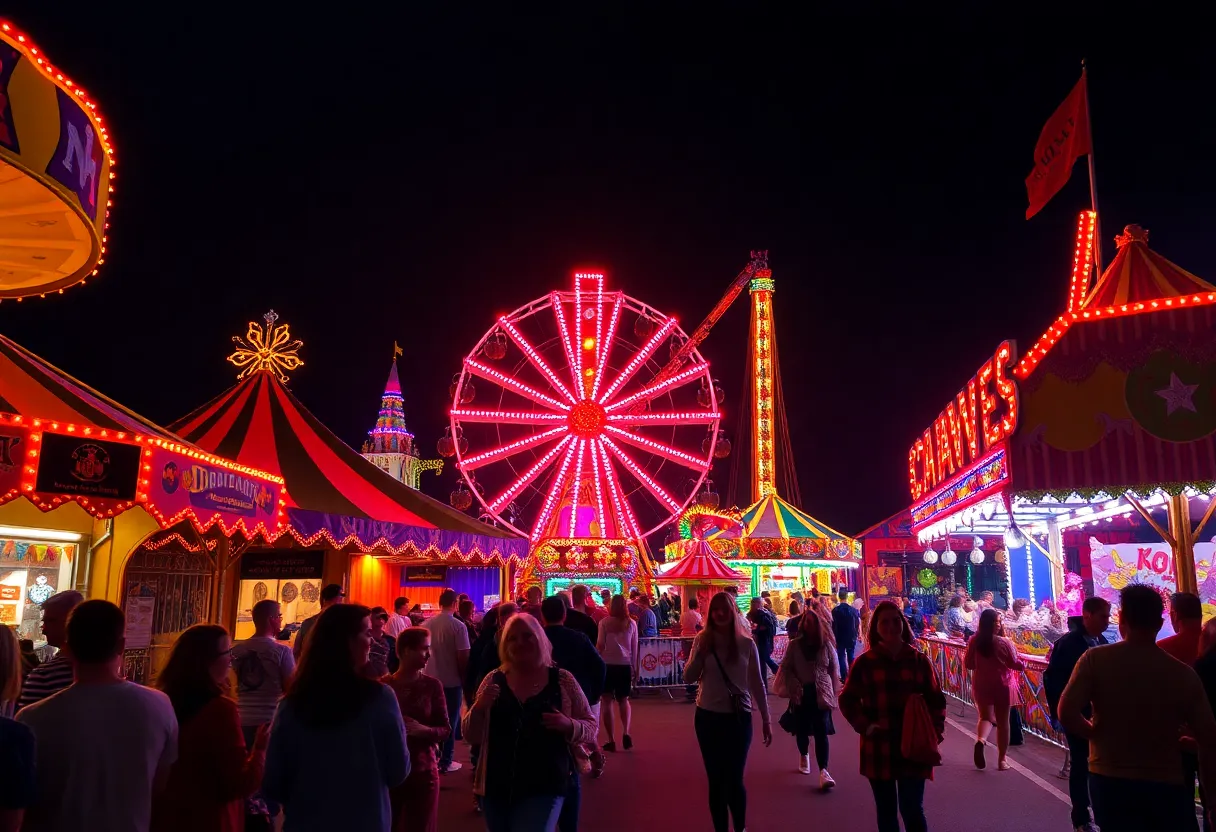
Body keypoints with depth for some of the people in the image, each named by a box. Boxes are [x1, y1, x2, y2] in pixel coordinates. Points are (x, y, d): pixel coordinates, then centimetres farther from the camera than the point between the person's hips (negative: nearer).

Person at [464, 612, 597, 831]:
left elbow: (590, 727, 2)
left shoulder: (562, 680, -4)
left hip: (545, 788, -3)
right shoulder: (494, 680, 1)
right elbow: (471, 735, 5)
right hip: (497, 788, 3)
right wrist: (479, 707, -15)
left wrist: (568, 725, -19)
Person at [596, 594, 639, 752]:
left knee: (607, 702, 8)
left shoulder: (605, 622, -4)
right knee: (624, 700, 19)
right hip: (625, 665, 2)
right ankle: (625, 733, -2)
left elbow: (600, 646, -5)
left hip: (607, 665, -2)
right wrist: (635, 668, 14)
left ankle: (611, 740, 6)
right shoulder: (631, 623, 3)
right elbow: (634, 648, 6)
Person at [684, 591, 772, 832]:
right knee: (716, 780, 8)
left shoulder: (746, 643, -4)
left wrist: (766, 718, 3)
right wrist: (701, 653, -16)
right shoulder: (702, 640, -1)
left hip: (739, 717, -1)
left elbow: (757, 682, 1)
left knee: (734, 779, 0)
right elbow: (688, 677, -2)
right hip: (708, 717, 1)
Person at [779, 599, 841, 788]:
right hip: (802, 693, 1)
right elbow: (786, 667, 0)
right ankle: (804, 756, 41)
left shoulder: (826, 644, -1)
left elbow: (835, 668, 6)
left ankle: (823, 771, -14)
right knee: (802, 729, 13)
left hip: (821, 693, -1)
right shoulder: (794, 644, -3)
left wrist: (833, 691, 4)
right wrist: (795, 686, -11)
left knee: (821, 732, -10)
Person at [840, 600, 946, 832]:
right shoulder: (864, 662, -2)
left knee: (913, 810, 1)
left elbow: (936, 700, 7)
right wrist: (864, 726, -10)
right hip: (879, 750, 0)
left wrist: (935, 731, -4)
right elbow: (847, 699, 3)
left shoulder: (919, 660, 1)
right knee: (886, 811, 11)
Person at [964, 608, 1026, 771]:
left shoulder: (974, 641, -8)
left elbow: (968, 664, 2)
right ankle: (1002, 759, 19)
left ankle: (980, 740, -17)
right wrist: (1024, 665, 13)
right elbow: (1014, 663, -10)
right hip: (1002, 685, -2)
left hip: (981, 685, 2)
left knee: (985, 717, 15)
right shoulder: (1004, 642, -18)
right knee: (1003, 722, 12)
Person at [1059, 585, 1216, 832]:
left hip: (1110, 781, -1)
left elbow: (1067, 714, -18)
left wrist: (1097, 735, 2)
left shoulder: (1096, 659, -11)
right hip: (1167, 785, 1)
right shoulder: (1184, 673, -5)